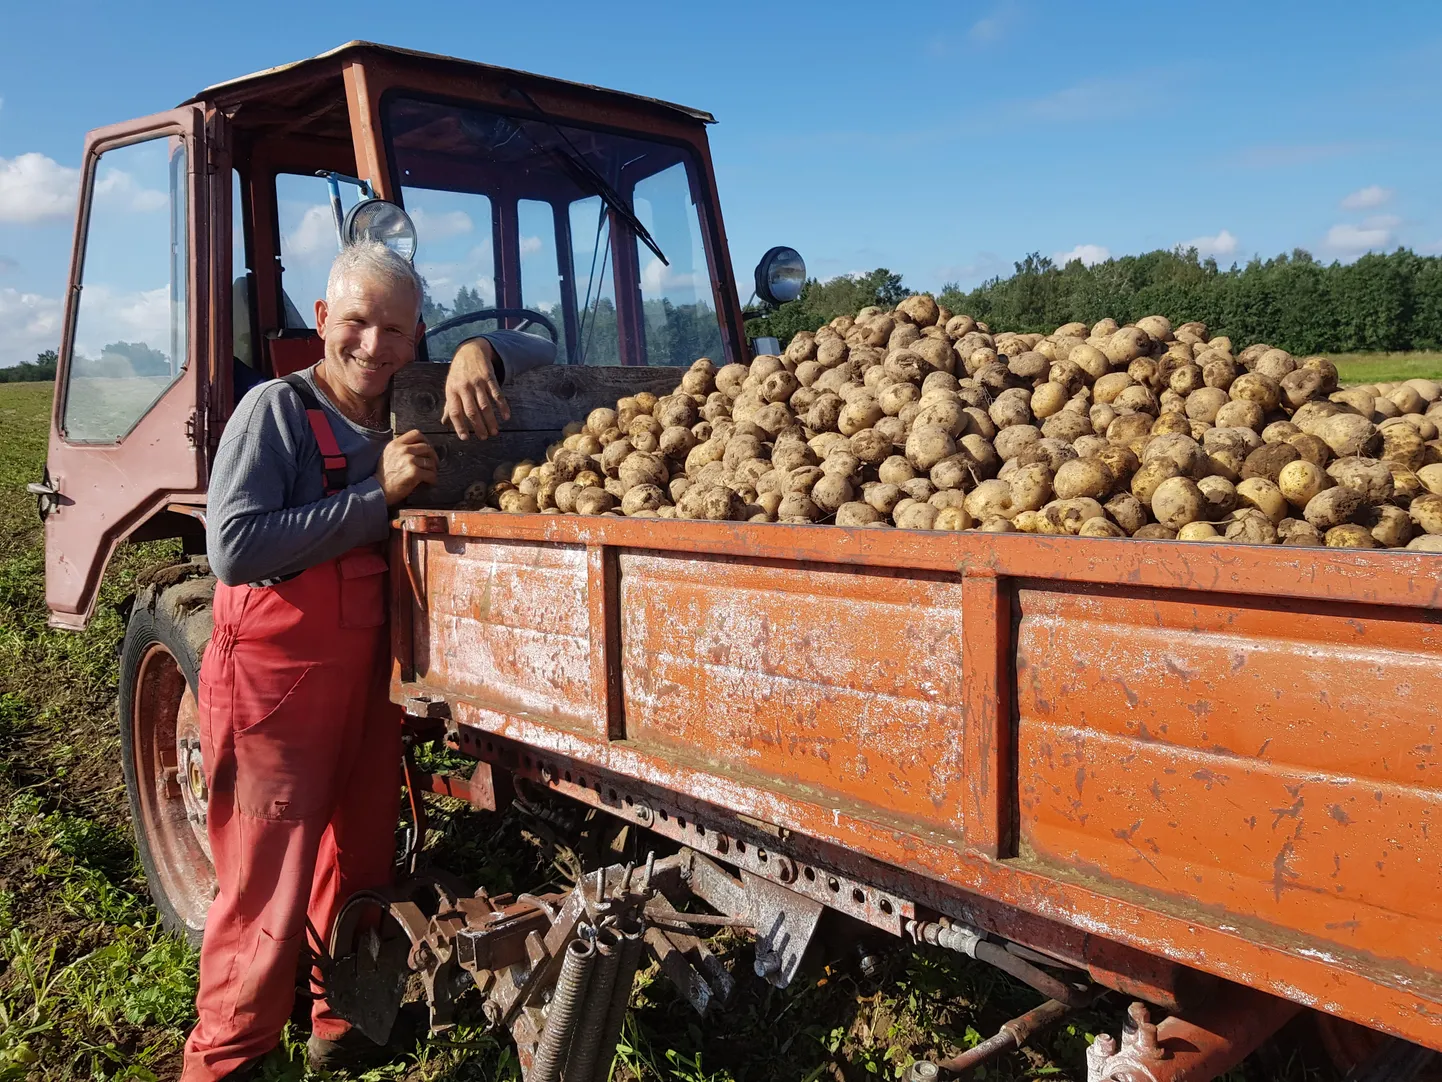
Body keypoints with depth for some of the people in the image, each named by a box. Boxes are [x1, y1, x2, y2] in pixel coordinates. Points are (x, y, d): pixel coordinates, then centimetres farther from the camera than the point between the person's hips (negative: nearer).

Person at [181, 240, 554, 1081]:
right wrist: (378, 493, -24)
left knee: (363, 862, 17)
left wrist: (483, 352, -15)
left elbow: (538, 354, 8)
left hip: (372, 673, 6)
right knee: (268, 885, 1)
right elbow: (233, 547, -24)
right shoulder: (276, 411, -12)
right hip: (276, 675, -5)